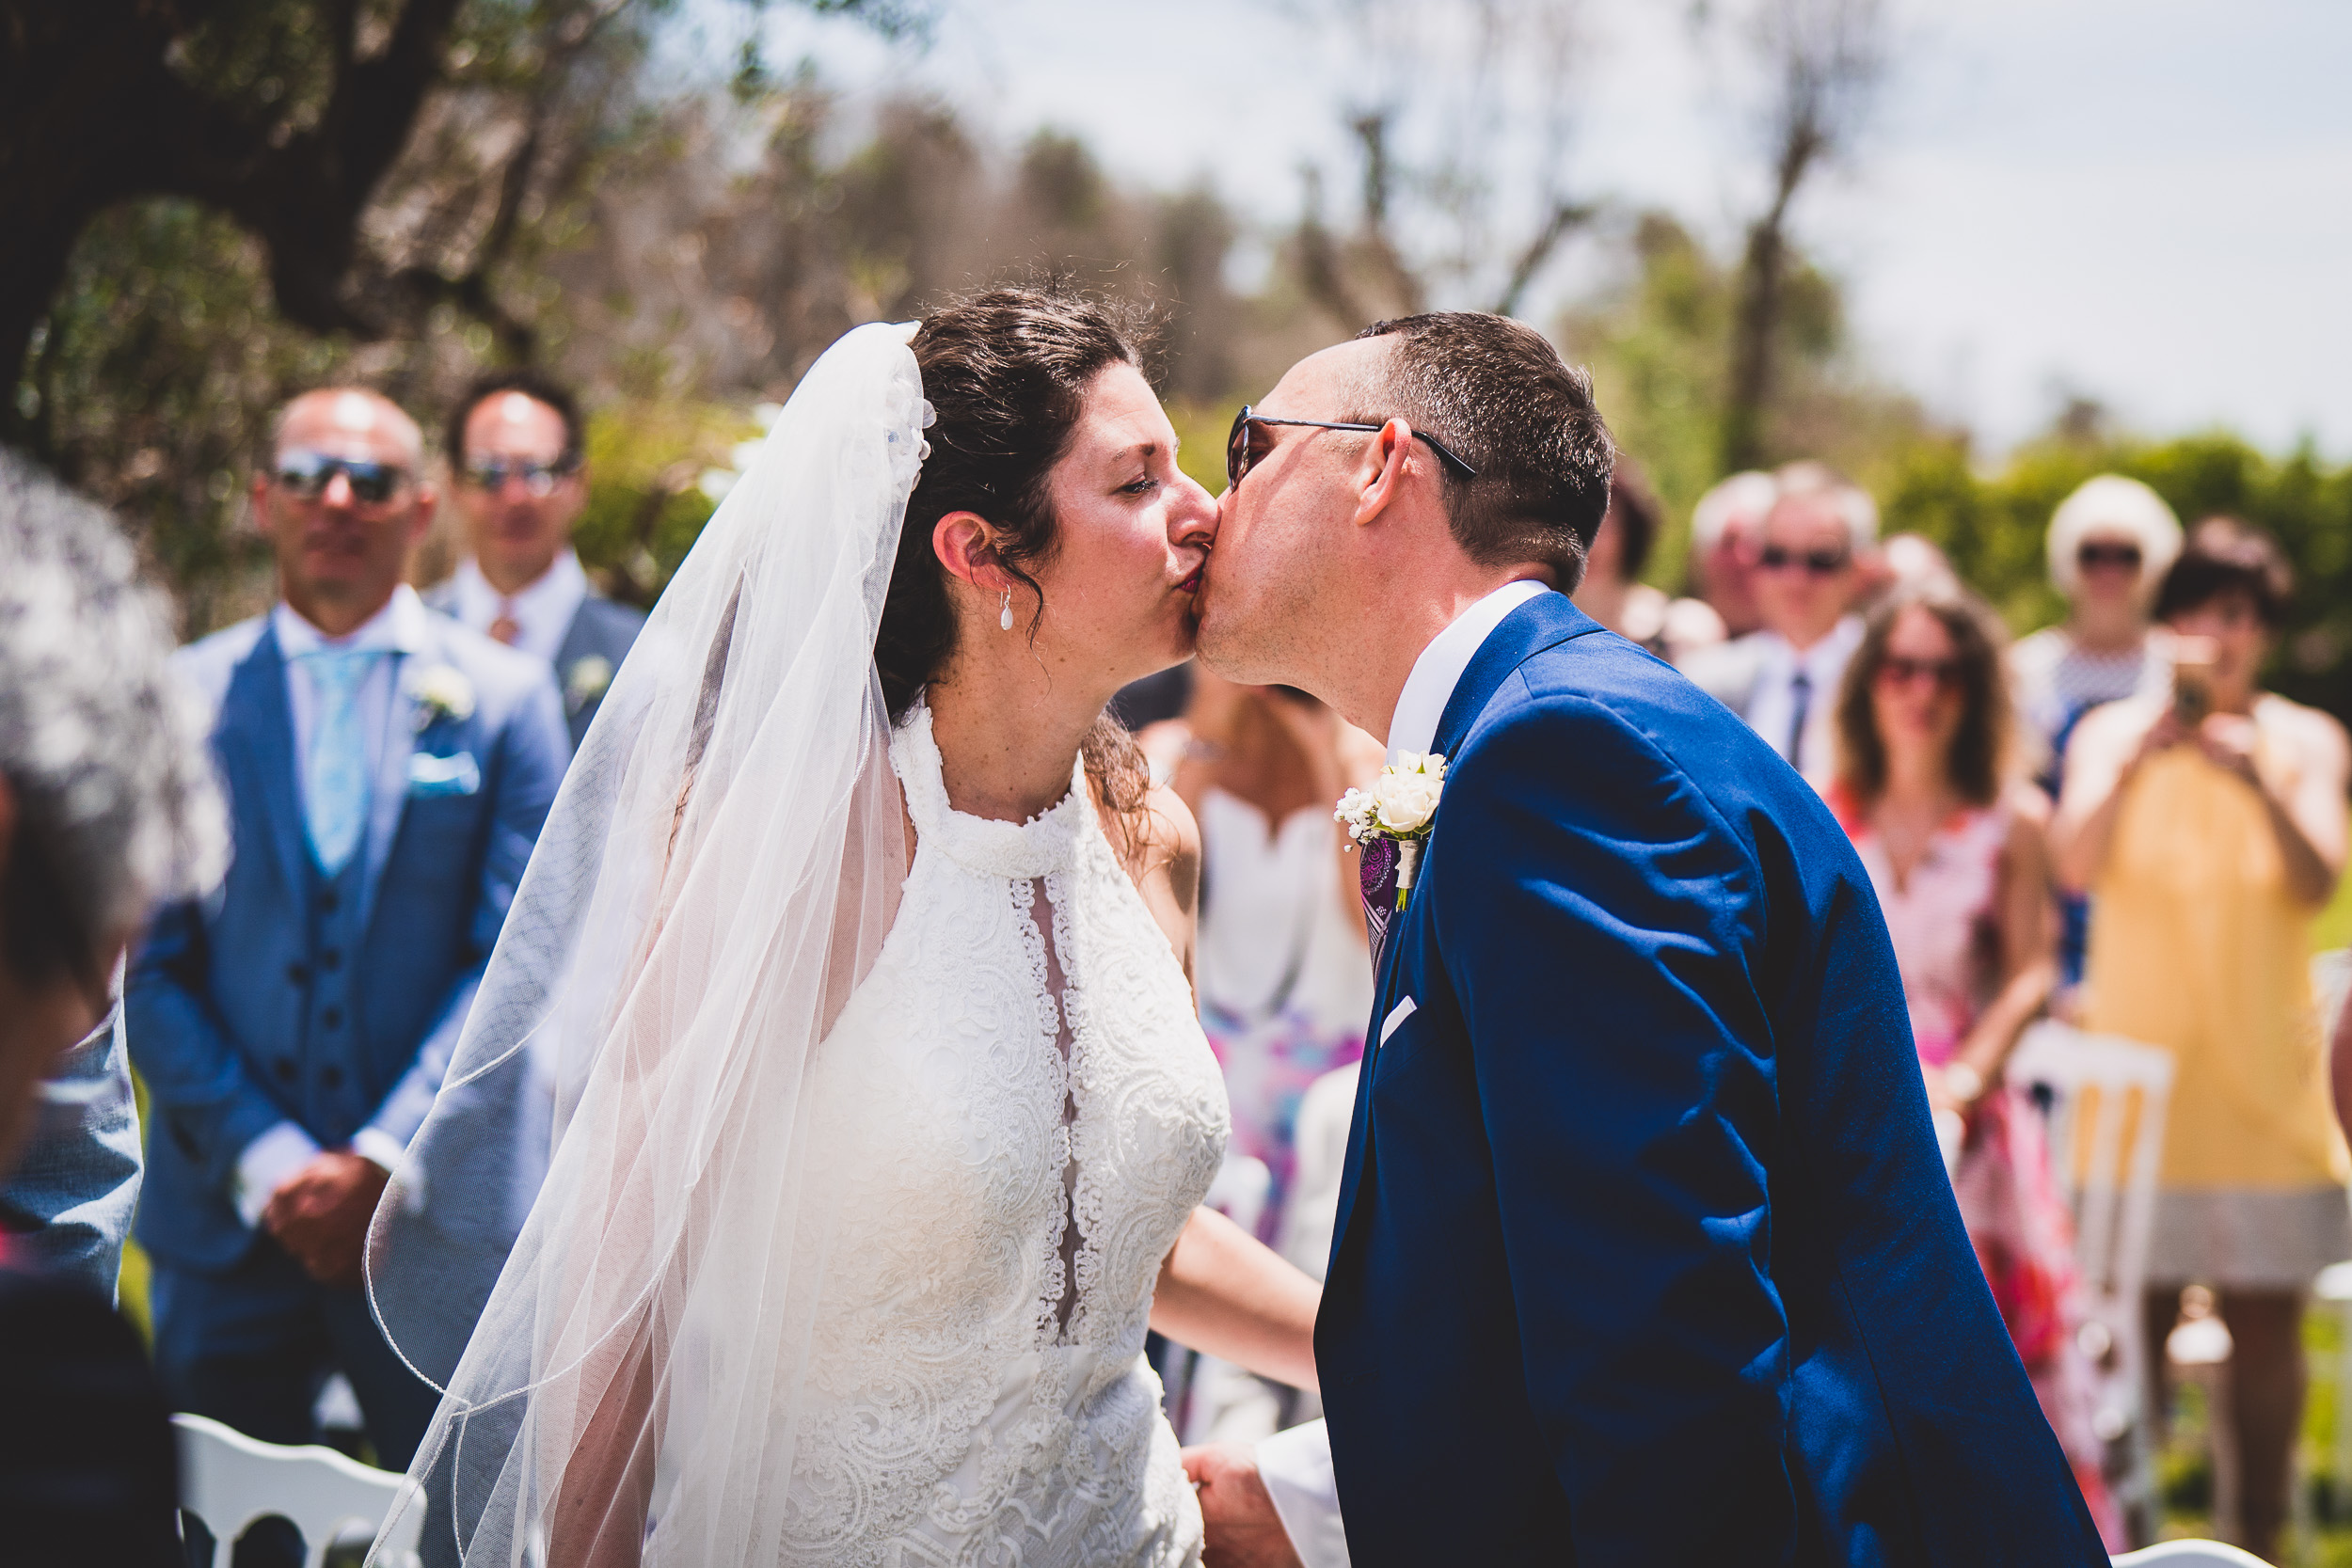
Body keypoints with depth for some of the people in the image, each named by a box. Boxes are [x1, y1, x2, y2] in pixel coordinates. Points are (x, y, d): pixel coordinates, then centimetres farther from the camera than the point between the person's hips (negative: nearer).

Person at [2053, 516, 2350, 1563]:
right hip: (2139, 1071, 0)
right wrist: (2136, 763, -26)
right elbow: (2077, 867, -11)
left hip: (2263, 1077, 1)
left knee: (2265, 1326, 1)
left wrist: (2262, 784, -26)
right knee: (2134, 1319, -2)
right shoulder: (2111, 733, 4)